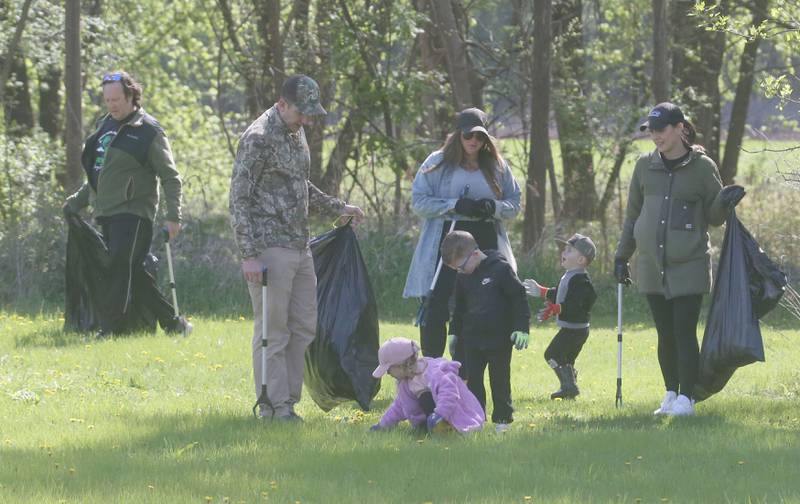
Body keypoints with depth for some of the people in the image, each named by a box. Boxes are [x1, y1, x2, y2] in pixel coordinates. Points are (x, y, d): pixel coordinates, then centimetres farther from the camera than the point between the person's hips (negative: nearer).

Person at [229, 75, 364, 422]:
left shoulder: (296, 134, 13)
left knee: (303, 327, 10)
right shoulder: (258, 139, -14)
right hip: (270, 247, -9)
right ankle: (274, 407, 1)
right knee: (273, 331, -4)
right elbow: (239, 200, -15)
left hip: (299, 247, 9)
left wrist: (337, 208, 27)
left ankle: (288, 399, 16)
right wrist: (249, 255, -19)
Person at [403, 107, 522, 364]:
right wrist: (455, 206, -16)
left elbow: (514, 204, 13)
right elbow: (418, 201, -4)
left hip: (484, 245, 3)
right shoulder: (438, 163, 1)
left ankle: (461, 373, 11)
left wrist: (493, 207, -9)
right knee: (437, 309, -8)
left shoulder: (497, 166, 10)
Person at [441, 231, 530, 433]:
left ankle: (502, 418, 14)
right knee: (473, 379, 4)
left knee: (499, 380, 3)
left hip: (499, 338, -6)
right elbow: (459, 307, 20)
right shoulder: (462, 277, 6)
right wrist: (455, 332, 18)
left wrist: (521, 329, -14)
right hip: (472, 338, 6)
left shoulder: (501, 269, -13)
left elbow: (519, 298, -11)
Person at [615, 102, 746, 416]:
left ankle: (686, 398, -1)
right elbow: (632, 214, 16)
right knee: (665, 334, 9)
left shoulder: (702, 167, -2)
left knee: (685, 333, -6)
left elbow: (714, 218, 4)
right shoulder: (646, 166, 7)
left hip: (689, 266, -4)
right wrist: (621, 255, 14)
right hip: (652, 267, 4)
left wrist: (725, 202, -18)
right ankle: (671, 394, 18)